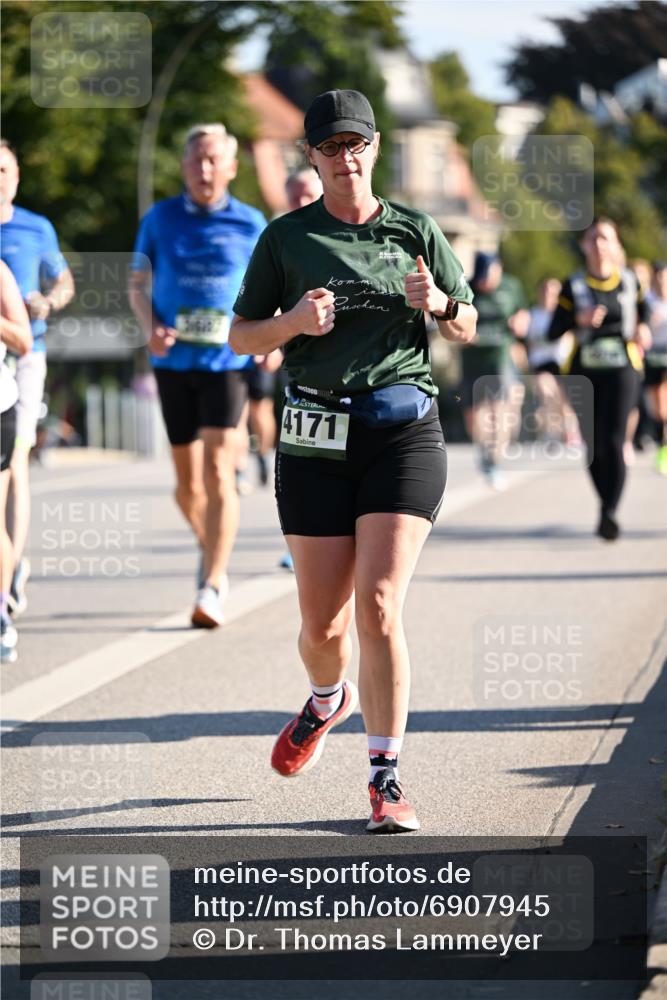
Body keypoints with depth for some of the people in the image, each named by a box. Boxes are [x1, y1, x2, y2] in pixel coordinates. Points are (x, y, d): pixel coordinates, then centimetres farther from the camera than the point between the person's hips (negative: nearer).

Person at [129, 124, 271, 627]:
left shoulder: (250, 224, 3)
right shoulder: (160, 219, 7)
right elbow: (138, 283, 12)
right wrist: (151, 327, -7)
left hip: (227, 360, -2)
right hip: (174, 360, 2)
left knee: (217, 471, -15)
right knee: (187, 481, 9)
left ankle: (214, 586, -16)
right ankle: (211, 547, 37)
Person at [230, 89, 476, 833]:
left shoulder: (414, 232, 7)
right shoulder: (285, 237, 6)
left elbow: (466, 329, 14)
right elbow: (241, 338, 8)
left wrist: (436, 302, -9)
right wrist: (293, 321, -12)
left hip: (404, 430, -1)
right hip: (317, 437, 1)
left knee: (379, 607, -14)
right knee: (322, 624, 4)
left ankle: (386, 778, -6)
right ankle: (327, 701, 41)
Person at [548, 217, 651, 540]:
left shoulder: (629, 281, 5)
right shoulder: (574, 286, 0)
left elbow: (642, 309, 25)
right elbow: (553, 333, -3)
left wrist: (642, 328, 4)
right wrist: (579, 320, -20)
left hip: (622, 369, -1)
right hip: (585, 372, 1)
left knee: (614, 440, -15)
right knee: (594, 446, 3)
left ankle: (609, 513, -21)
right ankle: (607, 505, 23)